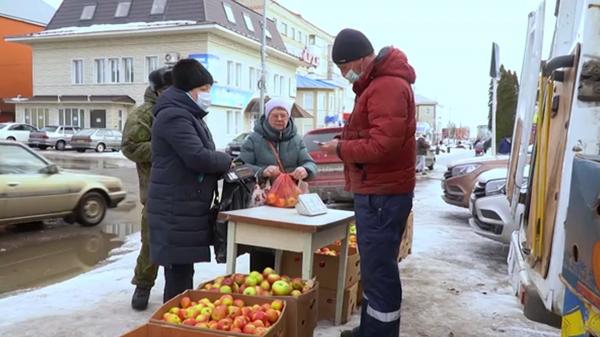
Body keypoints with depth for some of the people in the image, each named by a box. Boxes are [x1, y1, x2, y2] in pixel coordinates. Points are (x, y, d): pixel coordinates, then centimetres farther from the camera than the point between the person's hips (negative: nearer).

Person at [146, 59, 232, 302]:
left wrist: (221, 166, 2)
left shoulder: (189, 116, 19)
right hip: (176, 211, -10)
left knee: (183, 273, 16)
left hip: (187, 207, 10)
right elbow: (198, 157, -24)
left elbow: (199, 157, 21)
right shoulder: (174, 116, -15)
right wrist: (226, 161, -7)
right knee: (178, 275, -5)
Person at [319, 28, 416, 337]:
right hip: (375, 191, 11)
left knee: (380, 270, -3)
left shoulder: (388, 86, -18)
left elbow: (382, 146, -25)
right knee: (374, 267, 19)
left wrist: (340, 148, -11)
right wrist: (345, 144, 5)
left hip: (382, 195, -11)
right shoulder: (377, 82, 17)